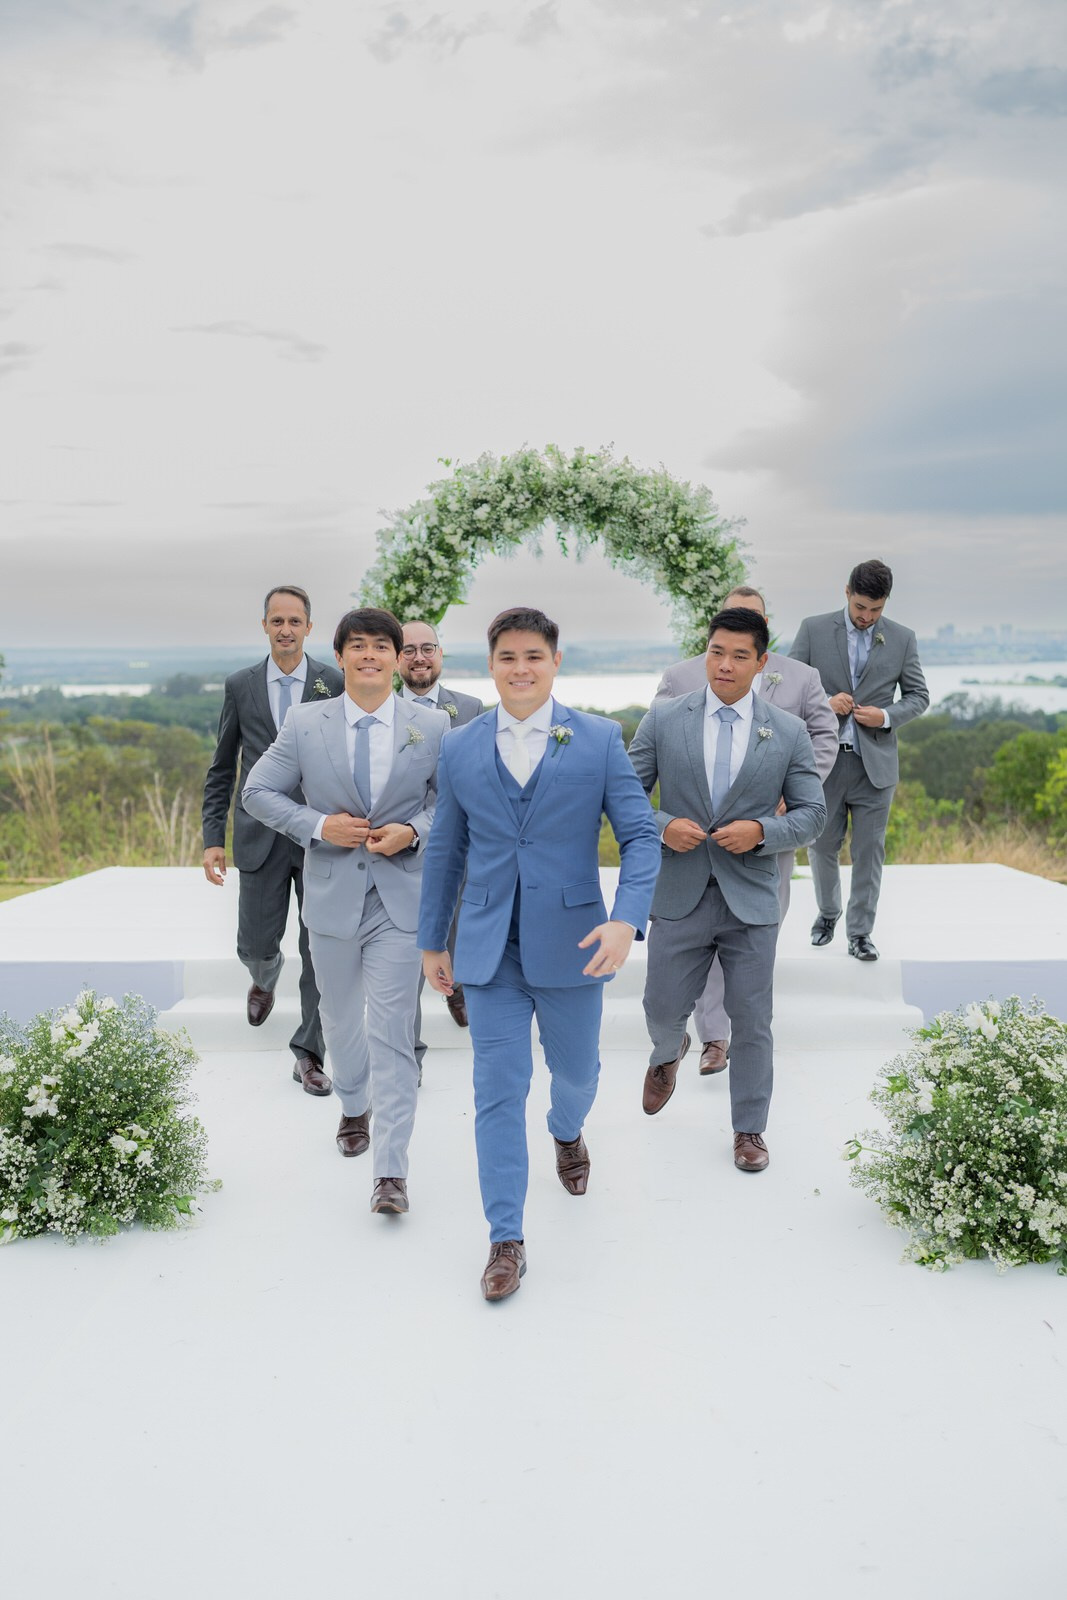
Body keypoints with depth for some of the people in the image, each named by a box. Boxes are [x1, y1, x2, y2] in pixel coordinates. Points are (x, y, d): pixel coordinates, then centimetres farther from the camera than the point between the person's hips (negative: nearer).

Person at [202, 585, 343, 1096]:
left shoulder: (335, 684, -1)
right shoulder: (240, 685, 5)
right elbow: (221, 770, 9)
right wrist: (213, 838, 4)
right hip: (261, 836, 2)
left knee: (321, 949, 1)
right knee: (255, 945, 8)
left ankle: (308, 1053, 15)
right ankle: (265, 980, 46)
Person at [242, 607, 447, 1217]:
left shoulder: (432, 725, -2)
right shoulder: (305, 724, -1)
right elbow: (259, 790, 4)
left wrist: (415, 831, -13)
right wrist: (317, 825, -11)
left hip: (401, 898, -2)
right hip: (333, 895, 2)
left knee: (392, 1032, -6)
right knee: (340, 1018, 20)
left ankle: (392, 1171, 1)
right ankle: (354, 1108, 48)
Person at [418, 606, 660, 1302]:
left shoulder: (600, 740, -3)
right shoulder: (459, 748, 3)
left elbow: (641, 834, -6)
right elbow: (445, 851, 10)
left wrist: (628, 918, -21)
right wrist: (433, 940, 13)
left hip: (572, 943, 0)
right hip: (490, 950, 1)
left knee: (576, 1072, 18)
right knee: (499, 1090, 0)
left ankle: (568, 1134, 54)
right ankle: (507, 1238, 12)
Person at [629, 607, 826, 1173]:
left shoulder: (788, 731, 1)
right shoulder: (663, 719, 0)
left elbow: (811, 812, 3)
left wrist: (761, 831, -15)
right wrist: (661, 826, -16)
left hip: (751, 899, 0)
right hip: (679, 895, 0)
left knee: (751, 1021, 7)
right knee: (663, 1010, 10)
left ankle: (749, 1128, 27)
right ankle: (669, 1053, 48)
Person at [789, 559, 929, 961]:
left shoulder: (902, 639, 3)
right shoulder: (813, 629, -1)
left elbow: (918, 696, 8)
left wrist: (886, 715, -10)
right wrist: (823, 703, -15)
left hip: (875, 763, 0)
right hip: (824, 759, 0)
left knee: (868, 852, 4)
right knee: (821, 847, 11)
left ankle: (860, 932, 16)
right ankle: (827, 912, 36)